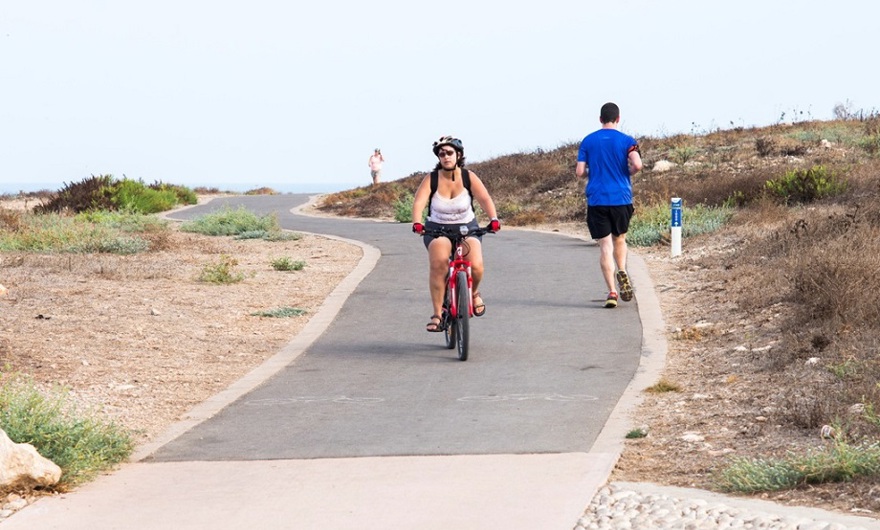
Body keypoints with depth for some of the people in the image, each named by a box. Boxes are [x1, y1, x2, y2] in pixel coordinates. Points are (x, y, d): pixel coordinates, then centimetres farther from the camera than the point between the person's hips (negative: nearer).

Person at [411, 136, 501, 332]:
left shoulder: (469, 177, -6)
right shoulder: (431, 179, -6)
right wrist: (417, 222, -40)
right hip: (437, 229, 0)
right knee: (438, 262, -31)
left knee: (475, 266, -25)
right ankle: (437, 314, -23)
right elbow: (419, 202, -19)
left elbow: (485, 199, -18)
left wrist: (494, 219, -37)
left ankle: (474, 293, 13)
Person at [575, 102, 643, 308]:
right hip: (621, 198, 0)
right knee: (619, 239, 21)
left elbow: (579, 172, 0)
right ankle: (622, 271, -2)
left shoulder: (588, 141, 4)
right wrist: (628, 173, 7)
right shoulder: (627, 141, 0)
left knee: (605, 245, -2)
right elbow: (637, 165, -15)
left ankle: (612, 291, -10)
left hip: (596, 199, 0)